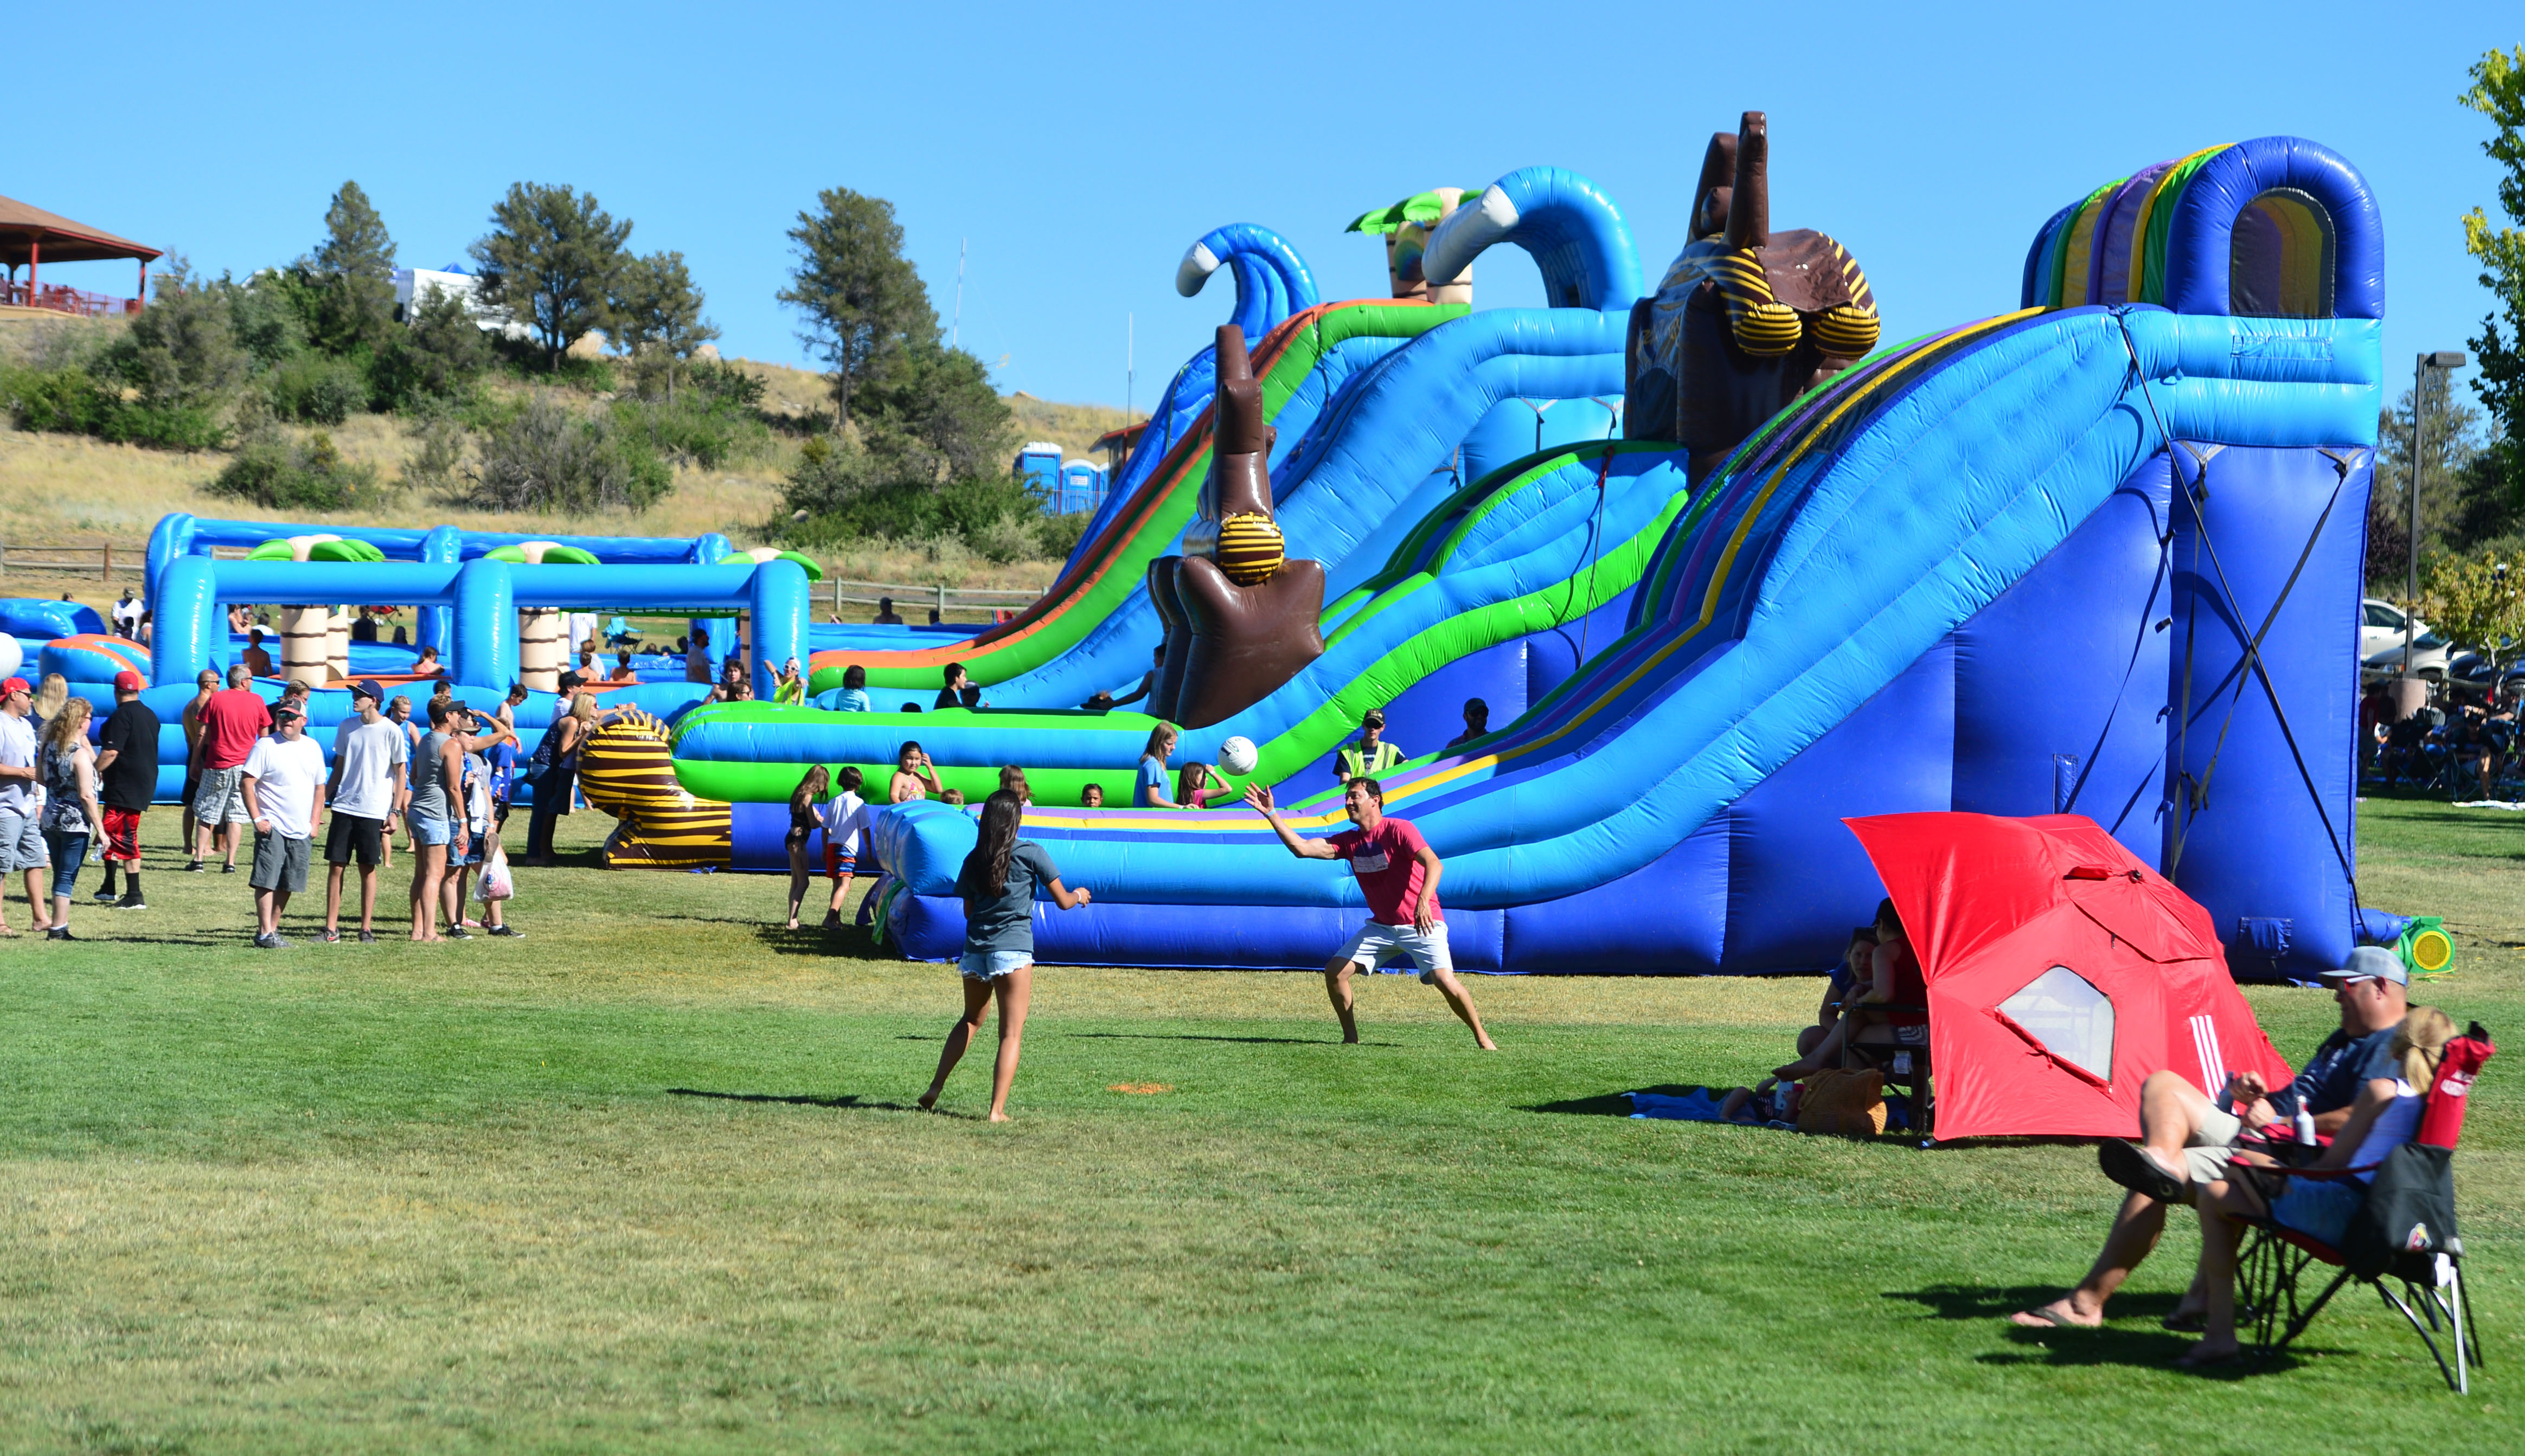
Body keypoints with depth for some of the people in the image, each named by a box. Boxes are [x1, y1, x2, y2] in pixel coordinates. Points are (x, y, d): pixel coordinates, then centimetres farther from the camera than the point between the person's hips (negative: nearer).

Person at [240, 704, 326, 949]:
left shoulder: (312, 748, 12)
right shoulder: (266, 746, -4)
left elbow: (319, 787, 18)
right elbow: (247, 782, -8)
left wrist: (315, 822, 9)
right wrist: (257, 819, -14)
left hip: (301, 830, 5)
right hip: (272, 827, -5)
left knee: (287, 885, 7)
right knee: (267, 882, -9)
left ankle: (272, 929, 17)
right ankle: (265, 934, -8)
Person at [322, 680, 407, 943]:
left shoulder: (391, 731, -5)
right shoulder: (346, 727, 8)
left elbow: (400, 773, -2)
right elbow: (339, 767, 16)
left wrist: (395, 812, -7)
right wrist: (324, 799, 11)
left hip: (373, 811, -4)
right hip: (344, 807, 4)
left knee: (368, 869, 2)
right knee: (335, 867, 1)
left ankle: (367, 928, 10)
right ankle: (331, 928, 6)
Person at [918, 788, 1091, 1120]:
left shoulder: (973, 861, 9)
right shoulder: (1030, 853, -3)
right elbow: (1063, 901, 2)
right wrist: (1081, 895, 23)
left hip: (975, 950, 5)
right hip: (1014, 950, -5)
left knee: (971, 1019, 25)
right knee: (1011, 1032, -1)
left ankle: (936, 1087, 18)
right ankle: (997, 1109, -9)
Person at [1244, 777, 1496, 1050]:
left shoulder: (1398, 830, -16)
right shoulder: (1349, 841, 5)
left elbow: (1434, 864, -28)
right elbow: (1301, 849, 0)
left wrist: (1423, 900, -45)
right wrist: (1271, 814, -6)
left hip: (1422, 925, -7)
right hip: (1381, 926, 7)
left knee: (1445, 980, -23)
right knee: (1334, 971, -5)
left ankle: (1482, 1037, -5)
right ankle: (1351, 1037, 8)